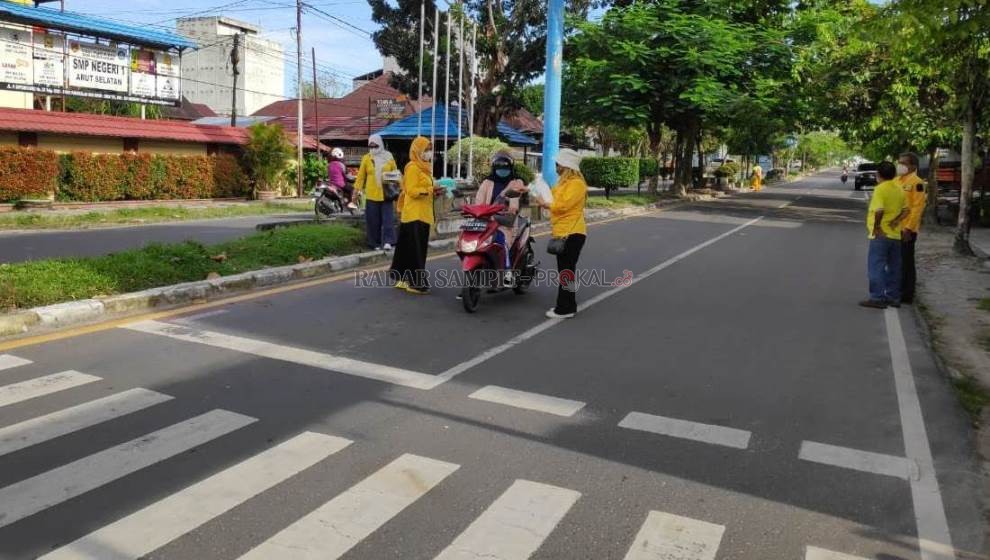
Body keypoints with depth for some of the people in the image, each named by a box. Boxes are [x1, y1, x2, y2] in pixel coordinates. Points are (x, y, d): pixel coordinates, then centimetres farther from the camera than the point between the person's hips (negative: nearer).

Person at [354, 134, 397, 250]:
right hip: (372, 195, 0)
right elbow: (361, 175, 5)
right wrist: (358, 188, 1)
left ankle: (387, 241, -11)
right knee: (373, 220, 3)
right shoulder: (366, 158, 4)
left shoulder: (389, 157, 5)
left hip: (386, 194, 0)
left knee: (388, 218, -8)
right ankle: (375, 243, 11)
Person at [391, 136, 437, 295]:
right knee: (415, 250, -9)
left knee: (414, 249, 11)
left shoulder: (424, 167, 19)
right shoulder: (413, 167, -10)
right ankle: (416, 283, -9)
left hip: (422, 214, 9)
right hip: (414, 215, -9)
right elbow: (412, 191, -17)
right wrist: (431, 190, -23)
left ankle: (404, 279, 17)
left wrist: (433, 191, 6)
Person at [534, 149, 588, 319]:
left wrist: (545, 204, -10)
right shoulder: (564, 182, 18)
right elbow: (557, 201, 21)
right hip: (562, 232, 11)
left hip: (571, 233, -11)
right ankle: (566, 305, 24)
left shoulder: (576, 184, -15)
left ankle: (565, 309, -5)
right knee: (565, 270, 15)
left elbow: (563, 205, -22)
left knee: (566, 271, -9)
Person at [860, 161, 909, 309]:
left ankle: (877, 298, -6)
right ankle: (893, 297, 19)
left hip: (881, 235, -7)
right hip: (895, 235, 7)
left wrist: (876, 226, -15)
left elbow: (879, 210, -26)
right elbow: (905, 210, 9)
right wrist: (895, 221, -1)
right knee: (893, 268, 13)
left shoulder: (880, 189, -13)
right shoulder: (899, 190, 10)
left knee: (876, 267, -4)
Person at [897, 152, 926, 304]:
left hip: (906, 230, -8)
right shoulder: (896, 180, 14)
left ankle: (907, 294, 6)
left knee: (906, 262, -1)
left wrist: (909, 228, -19)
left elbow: (918, 207, -15)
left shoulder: (916, 182, -10)